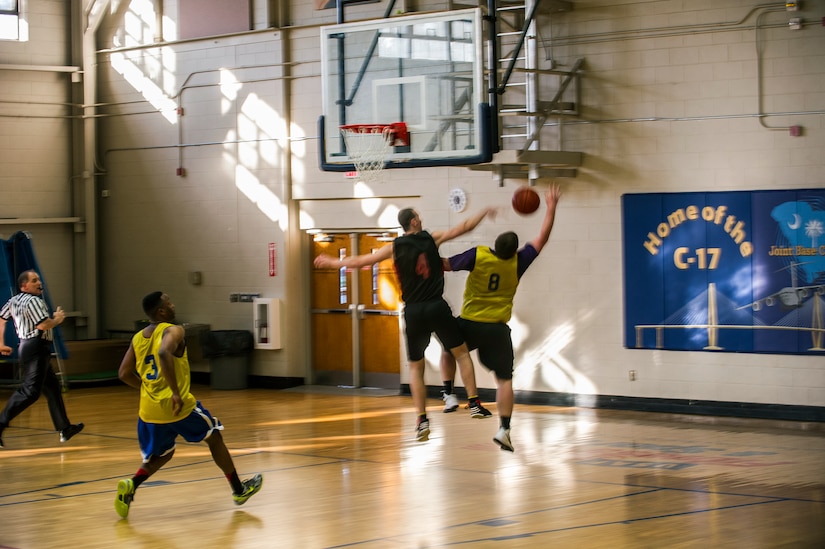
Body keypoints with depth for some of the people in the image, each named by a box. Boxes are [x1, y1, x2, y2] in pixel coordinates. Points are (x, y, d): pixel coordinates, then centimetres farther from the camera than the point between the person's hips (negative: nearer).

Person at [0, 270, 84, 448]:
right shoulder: (33, 301, -14)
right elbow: (43, 325, -23)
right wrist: (57, 319, -3)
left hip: (26, 346, 11)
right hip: (36, 348, -11)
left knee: (52, 387, 16)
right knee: (30, 391, -14)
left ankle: (64, 428, 23)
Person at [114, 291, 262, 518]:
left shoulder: (138, 338, 9)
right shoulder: (173, 331, -11)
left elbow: (124, 374, 10)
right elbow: (164, 353, -32)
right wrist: (176, 392, -29)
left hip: (149, 410, 6)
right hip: (177, 406, -6)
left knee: (162, 454, 25)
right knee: (214, 436, 18)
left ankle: (131, 486, -3)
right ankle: (239, 490, 26)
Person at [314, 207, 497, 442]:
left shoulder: (395, 247, 4)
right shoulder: (432, 238, 3)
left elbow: (360, 261, 11)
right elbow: (464, 227, 10)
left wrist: (333, 262, 26)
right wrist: (484, 213, 26)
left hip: (414, 312, 1)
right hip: (437, 307, -1)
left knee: (415, 367, 11)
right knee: (461, 352, 16)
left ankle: (422, 420, 1)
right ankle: (474, 403, 8)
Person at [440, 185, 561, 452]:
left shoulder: (478, 256, -12)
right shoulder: (517, 262, -6)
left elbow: (445, 265, -4)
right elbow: (542, 238, 5)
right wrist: (551, 207, 14)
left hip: (469, 324, 0)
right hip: (498, 329, 0)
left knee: (448, 352, 30)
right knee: (504, 379, 3)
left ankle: (448, 393, 16)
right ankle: (504, 429, -8)